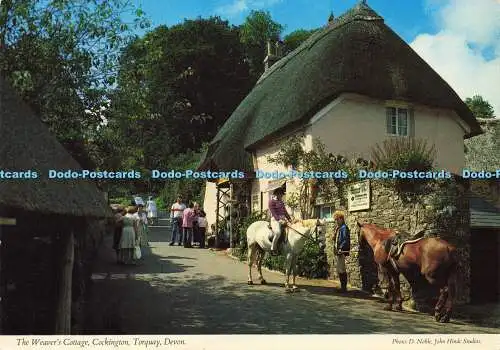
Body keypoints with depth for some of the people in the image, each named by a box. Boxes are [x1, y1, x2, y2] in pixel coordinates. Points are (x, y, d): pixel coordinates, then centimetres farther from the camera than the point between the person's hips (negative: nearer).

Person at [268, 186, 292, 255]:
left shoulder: (281, 202, 20)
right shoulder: (272, 201, -3)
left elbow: (285, 211, 24)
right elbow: (273, 213, -12)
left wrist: (289, 218, 10)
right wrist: (280, 220, -22)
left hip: (283, 219, 9)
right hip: (275, 219, -9)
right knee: (278, 232, -34)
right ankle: (273, 249, -23)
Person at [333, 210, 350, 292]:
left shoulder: (344, 228, -12)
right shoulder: (338, 228, 16)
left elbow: (345, 240, -20)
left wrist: (341, 248, -25)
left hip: (341, 251, -10)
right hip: (337, 251, 10)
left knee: (342, 270, -5)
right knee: (339, 270, 15)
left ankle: (344, 287, 2)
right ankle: (342, 286, 24)